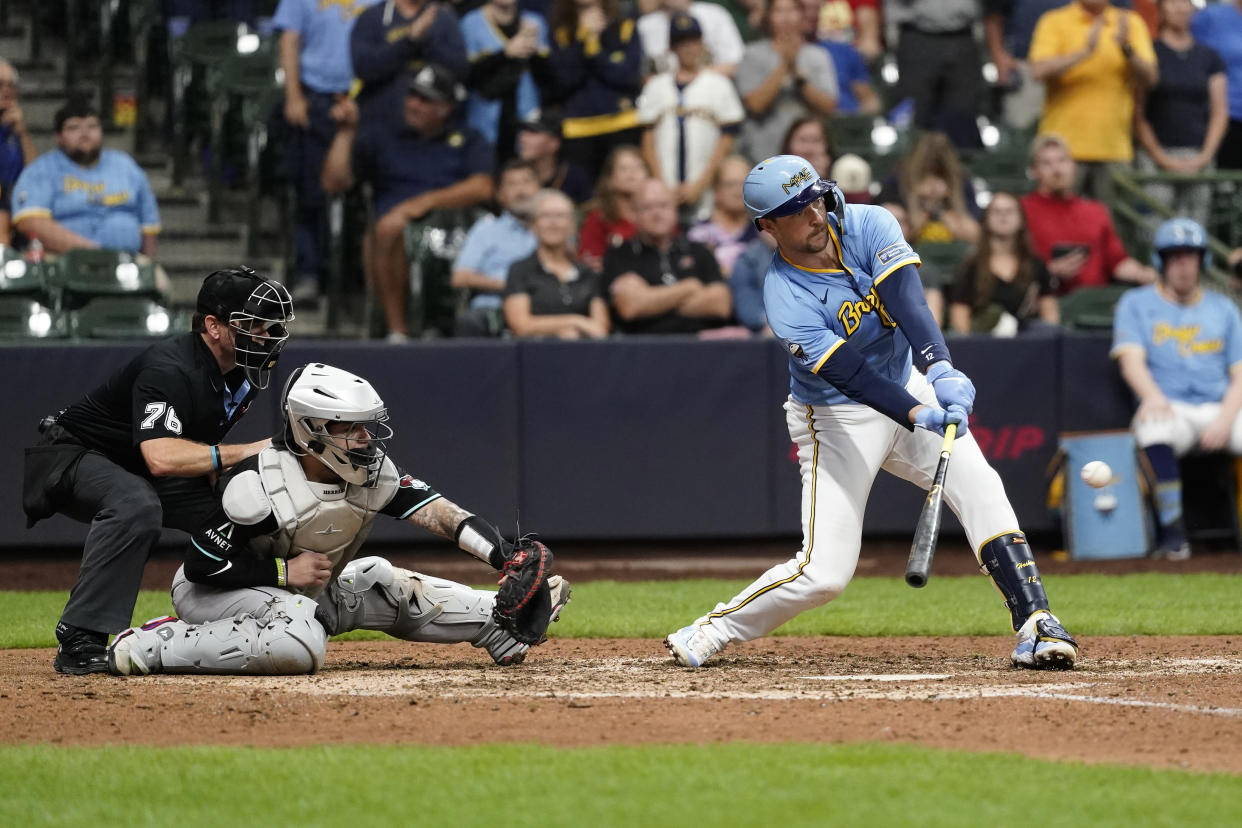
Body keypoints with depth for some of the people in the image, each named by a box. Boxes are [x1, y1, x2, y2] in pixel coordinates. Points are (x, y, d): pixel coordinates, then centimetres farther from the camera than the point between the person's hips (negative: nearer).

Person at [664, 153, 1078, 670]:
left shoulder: (867, 226, -13)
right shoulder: (786, 300, -24)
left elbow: (907, 303, -29)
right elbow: (850, 374, -33)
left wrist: (940, 368, -46)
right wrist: (917, 415, -47)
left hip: (910, 385, 5)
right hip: (837, 419, -5)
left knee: (981, 491, -16)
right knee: (825, 572, -8)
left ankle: (1034, 626, -17)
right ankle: (712, 631, 11)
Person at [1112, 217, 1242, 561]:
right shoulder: (1136, 304, 13)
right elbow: (1131, 359, -4)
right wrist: (1152, 396, -27)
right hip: (1168, 409, -2)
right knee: (1154, 428, -38)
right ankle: (1171, 534, -34)